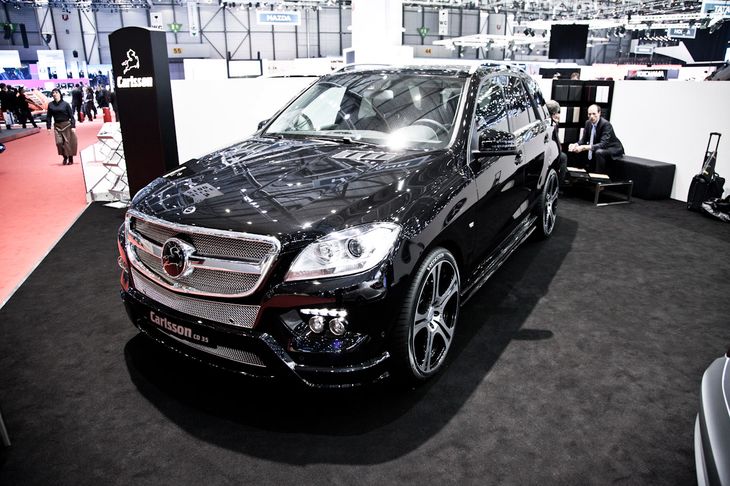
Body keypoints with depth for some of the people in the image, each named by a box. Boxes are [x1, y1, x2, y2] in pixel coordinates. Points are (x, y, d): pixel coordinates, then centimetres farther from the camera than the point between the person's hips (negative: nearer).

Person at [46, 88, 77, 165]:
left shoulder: (65, 104, -5)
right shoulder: (50, 105, 4)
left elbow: (71, 116, -5)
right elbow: (49, 117, 8)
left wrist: (73, 126, -11)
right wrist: (48, 127, 5)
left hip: (67, 125, -2)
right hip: (57, 126, 2)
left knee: (68, 142, 1)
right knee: (59, 142, -9)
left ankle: (70, 159, 15)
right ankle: (65, 157, 12)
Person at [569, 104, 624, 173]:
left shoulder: (606, 124, -26)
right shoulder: (588, 123, -4)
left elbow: (603, 144, -35)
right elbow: (584, 139, 2)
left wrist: (585, 147, -45)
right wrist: (576, 145, -21)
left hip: (614, 149, -8)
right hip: (599, 148, 8)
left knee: (599, 152, -34)